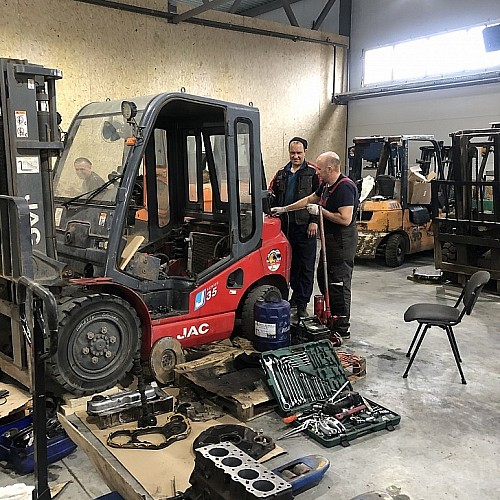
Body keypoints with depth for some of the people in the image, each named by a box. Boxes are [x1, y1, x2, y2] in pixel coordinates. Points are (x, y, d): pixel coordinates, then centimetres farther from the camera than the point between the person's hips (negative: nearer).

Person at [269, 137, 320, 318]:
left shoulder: (313, 172, -1)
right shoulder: (281, 173, 15)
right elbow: (272, 196, 18)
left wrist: (314, 221, -12)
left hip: (305, 227, -5)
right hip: (285, 226, 5)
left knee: (306, 267, 1)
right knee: (290, 264, 12)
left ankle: (302, 303, 8)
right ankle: (295, 297, 24)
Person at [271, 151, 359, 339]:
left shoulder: (345, 187, -20)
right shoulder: (327, 185, 11)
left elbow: (345, 219, -27)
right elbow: (309, 199, 25)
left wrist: (320, 210, -17)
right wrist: (284, 209, 26)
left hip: (342, 241, -10)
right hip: (331, 239, 11)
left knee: (339, 284, -6)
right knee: (323, 277, 19)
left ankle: (342, 329, 3)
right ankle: (334, 315, 34)